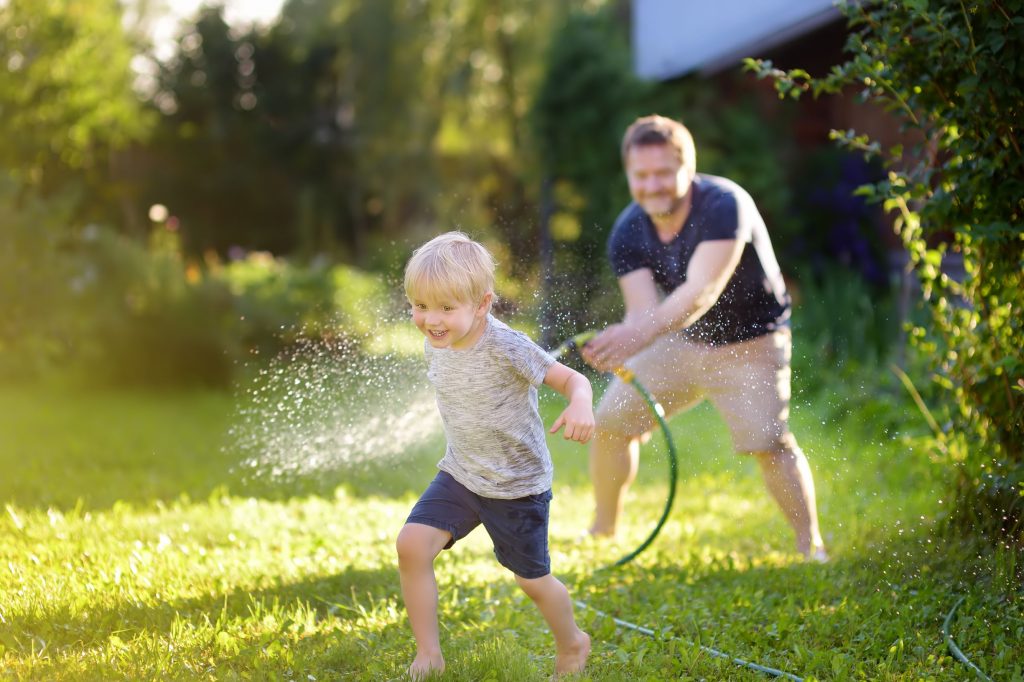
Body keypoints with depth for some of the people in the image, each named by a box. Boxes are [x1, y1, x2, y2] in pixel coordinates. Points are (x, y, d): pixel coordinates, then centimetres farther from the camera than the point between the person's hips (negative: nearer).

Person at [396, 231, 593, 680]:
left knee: (532, 579, 10)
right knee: (412, 543, -15)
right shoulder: (435, 346, -5)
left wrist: (581, 405, -43)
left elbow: (572, 378, -21)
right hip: (459, 475, 5)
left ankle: (572, 644, 41)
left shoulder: (507, 348, -26)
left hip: (517, 486, -5)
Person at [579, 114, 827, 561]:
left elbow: (702, 290, -43)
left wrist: (641, 333, -59)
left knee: (769, 442, -21)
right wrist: (617, 346, -47)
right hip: (681, 341, 6)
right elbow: (643, 310, -22)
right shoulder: (627, 232, -12)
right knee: (610, 421, 3)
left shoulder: (724, 205, -30)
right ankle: (602, 531, 22)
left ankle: (810, 545, -5)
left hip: (750, 344, -5)